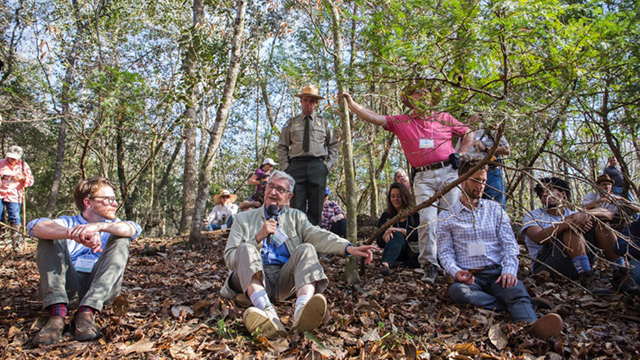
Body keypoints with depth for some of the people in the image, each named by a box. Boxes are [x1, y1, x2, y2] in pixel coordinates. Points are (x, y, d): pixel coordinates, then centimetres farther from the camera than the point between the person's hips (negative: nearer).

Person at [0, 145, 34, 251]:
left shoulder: (23, 166, 6)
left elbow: (31, 181, 6)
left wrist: (23, 177, -15)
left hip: (13, 196, -1)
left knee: (15, 219, -4)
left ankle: (17, 243, 5)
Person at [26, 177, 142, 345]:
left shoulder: (113, 225, 19)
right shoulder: (68, 222, 16)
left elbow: (133, 229, -8)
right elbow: (35, 226, -11)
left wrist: (99, 226, -28)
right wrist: (74, 234, -31)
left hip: (101, 288, 0)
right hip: (68, 285, 0)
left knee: (120, 239, -16)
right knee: (51, 236, -11)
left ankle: (87, 311, -31)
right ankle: (57, 312, -30)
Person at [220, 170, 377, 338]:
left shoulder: (296, 217, 18)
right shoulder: (243, 219, 16)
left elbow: (318, 236, -2)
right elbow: (230, 258, 5)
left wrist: (349, 248, -21)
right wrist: (258, 238, -9)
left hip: (285, 280, 1)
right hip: (254, 278, -1)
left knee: (306, 248, -24)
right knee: (246, 249, -27)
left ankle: (302, 312, -53)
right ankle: (268, 313, -54)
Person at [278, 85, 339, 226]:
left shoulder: (324, 123, 17)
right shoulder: (291, 123, 15)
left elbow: (333, 145, 17)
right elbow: (282, 147, 14)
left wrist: (329, 164, 3)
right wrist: (285, 167, 2)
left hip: (317, 166, 1)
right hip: (296, 165, 0)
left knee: (316, 207, -2)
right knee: (297, 206, -5)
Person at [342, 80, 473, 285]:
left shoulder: (444, 118, 15)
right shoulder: (401, 122, 12)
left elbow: (468, 134, 24)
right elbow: (373, 118, 3)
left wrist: (460, 156, 11)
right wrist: (351, 103, -7)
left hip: (448, 172, 1)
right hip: (423, 177, -1)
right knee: (427, 220, -11)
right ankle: (429, 267, -6)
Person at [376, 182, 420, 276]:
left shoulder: (415, 213, 1)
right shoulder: (386, 216, 6)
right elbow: (380, 244, 1)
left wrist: (400, 230, -27)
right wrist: (385, 235, -21)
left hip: (414, 252, 1)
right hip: (396, 252, -1)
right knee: (397, 236, -34)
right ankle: (385, 264, -55)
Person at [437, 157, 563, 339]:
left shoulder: (495, 210, 17)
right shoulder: (447, 217, 11)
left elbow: (510, 244, 9)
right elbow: (445, 252, 6)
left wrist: (509, 270, -11)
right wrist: (456, 271, -16)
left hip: (497, 272, 1)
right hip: (469, 276, -1)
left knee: (517, 290, -33)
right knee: (456, 291, -36)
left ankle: (531, 325, -60)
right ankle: (520, 309, -35)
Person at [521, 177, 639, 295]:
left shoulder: (572, 214, 18)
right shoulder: (532, 216, 6)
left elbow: (608, 214, 3)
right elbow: (539, 238, -17)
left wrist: (586, 213, -18)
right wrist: (568, 222, -26)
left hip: (574, 268, 5)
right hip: (546, 267, -4)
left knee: (597, 221, -5)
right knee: (571, 229, -23)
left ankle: (620, 275, -13)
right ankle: (588, 278, -32)